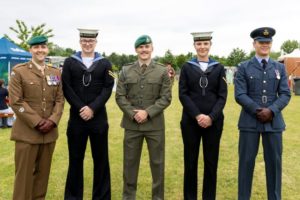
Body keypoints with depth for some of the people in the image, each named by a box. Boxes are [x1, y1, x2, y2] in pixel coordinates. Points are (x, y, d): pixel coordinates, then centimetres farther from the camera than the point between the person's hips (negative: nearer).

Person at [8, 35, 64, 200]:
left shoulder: (56, 73, 11)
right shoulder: (19, 71, -1)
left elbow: (60, 99, 7)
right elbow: (16, 101, -8)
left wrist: (52, 120, -9)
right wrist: (37, 122, -14)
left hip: (49, 131, 4)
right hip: (27, 132, -4)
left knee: (43, 172, 12)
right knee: (24, 173, 2)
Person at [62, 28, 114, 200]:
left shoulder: (105, 63, 6)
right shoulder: (70, 62, 6)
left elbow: (108, 89, -3)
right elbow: (67, 88, -2)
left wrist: (92, 108, -14)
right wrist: (81, 108, -13)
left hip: (98, 118, 0)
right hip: (76, 117, 0)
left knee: (101, 158, 7)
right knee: (75, 158, 9)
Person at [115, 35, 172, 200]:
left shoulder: (162, 71, 2)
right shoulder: (126, 71, 6)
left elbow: (166, 98, -4)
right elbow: (120, 96, 2)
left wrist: (148, 112, -15)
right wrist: (133, 113, -12)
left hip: (155, 124, -1)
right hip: (132, 124, 1)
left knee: (157, 162, 8)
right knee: (130, 161, 10)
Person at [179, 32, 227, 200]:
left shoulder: (219, 68, 7)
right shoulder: (187, 67, 5)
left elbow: (222, 96, 0)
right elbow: (183, 94, -3)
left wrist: (211, 117, -13)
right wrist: (197, 115, -14)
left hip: (214, 121, 1)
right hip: (190, 121, 0)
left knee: (211, 162, 7)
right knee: (190, 161, 7)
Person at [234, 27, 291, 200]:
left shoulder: (280, 68, 9)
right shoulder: (244, 68, 2)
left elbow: (285, 94, 1)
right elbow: (240, 95, -7)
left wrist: (271, 110, -14)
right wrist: (258, 111, -16)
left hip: (274, 121, 2)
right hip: (250, 121, -2)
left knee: (274, 161, 9)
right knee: (247, 161, 4)